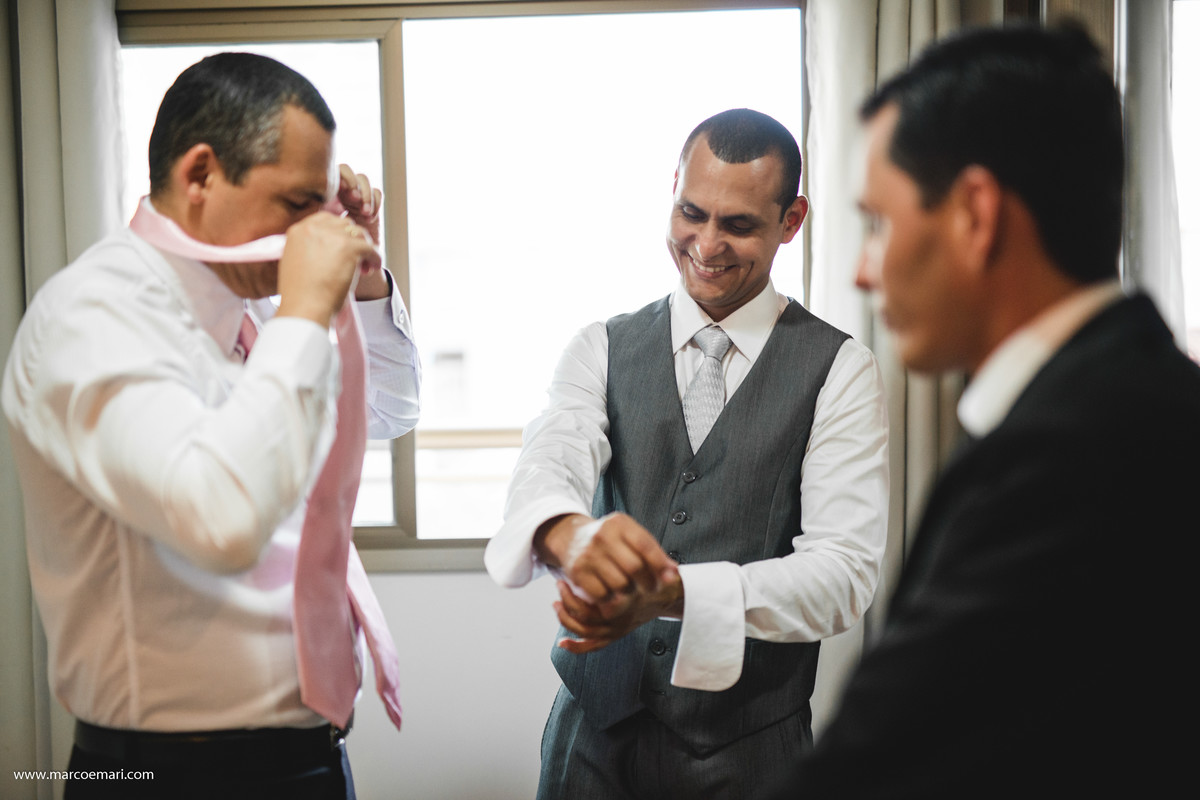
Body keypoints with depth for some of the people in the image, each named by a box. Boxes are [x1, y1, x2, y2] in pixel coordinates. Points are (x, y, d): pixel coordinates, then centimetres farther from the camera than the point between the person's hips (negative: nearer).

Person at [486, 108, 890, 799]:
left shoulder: (840, 371, -5)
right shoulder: (603, 351, 4)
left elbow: (845, 572, -14)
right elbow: (549, 462, -15)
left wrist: (675, 593, -30)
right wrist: (573, 537, -40)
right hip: (595, 736, 2)